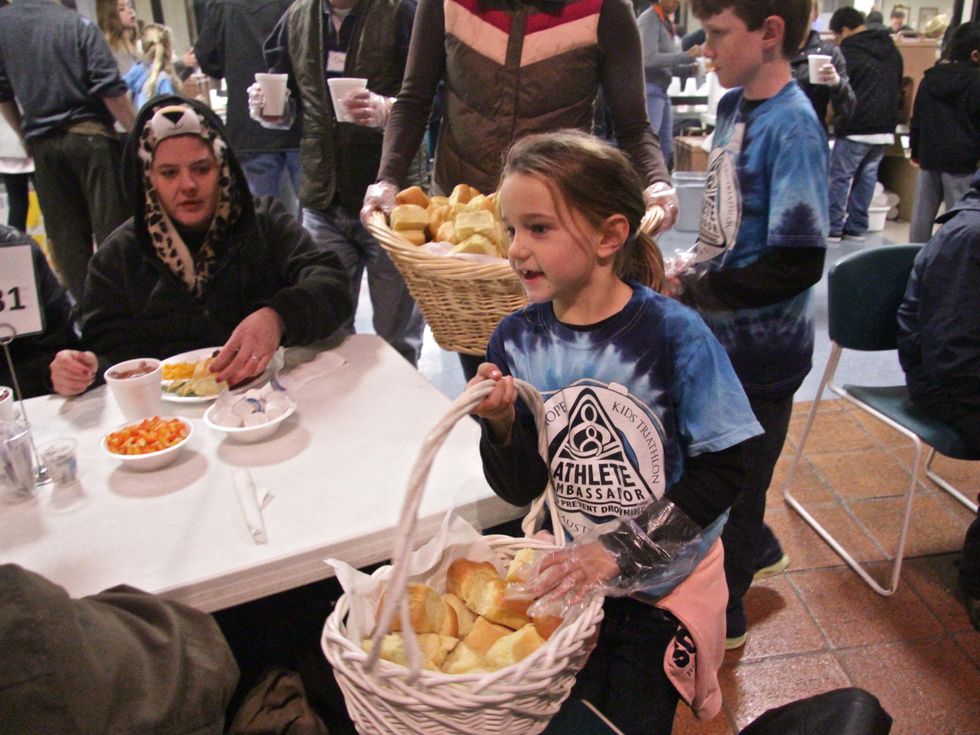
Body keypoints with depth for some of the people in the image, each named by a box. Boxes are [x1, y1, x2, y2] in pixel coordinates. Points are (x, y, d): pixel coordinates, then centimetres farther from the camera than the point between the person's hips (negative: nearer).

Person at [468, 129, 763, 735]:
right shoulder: (517, 340, -11)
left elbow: (721, 472, -18)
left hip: (664, 581, -2)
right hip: (572, 576, 3)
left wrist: (618, 552, -24)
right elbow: (521, 490, -7)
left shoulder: (674, 334, -21)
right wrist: (500, 425, -27)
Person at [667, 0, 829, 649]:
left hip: (759, 349, -8)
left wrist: (694, 289, -18)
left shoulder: (793, 127, -22)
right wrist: (696, 265, -1)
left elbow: (798, 264, -26)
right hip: (719, 336, 8)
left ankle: (720, 617, 37)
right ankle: (757, 549, 54)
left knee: (730, 485, 12)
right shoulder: (735, 106, 3)